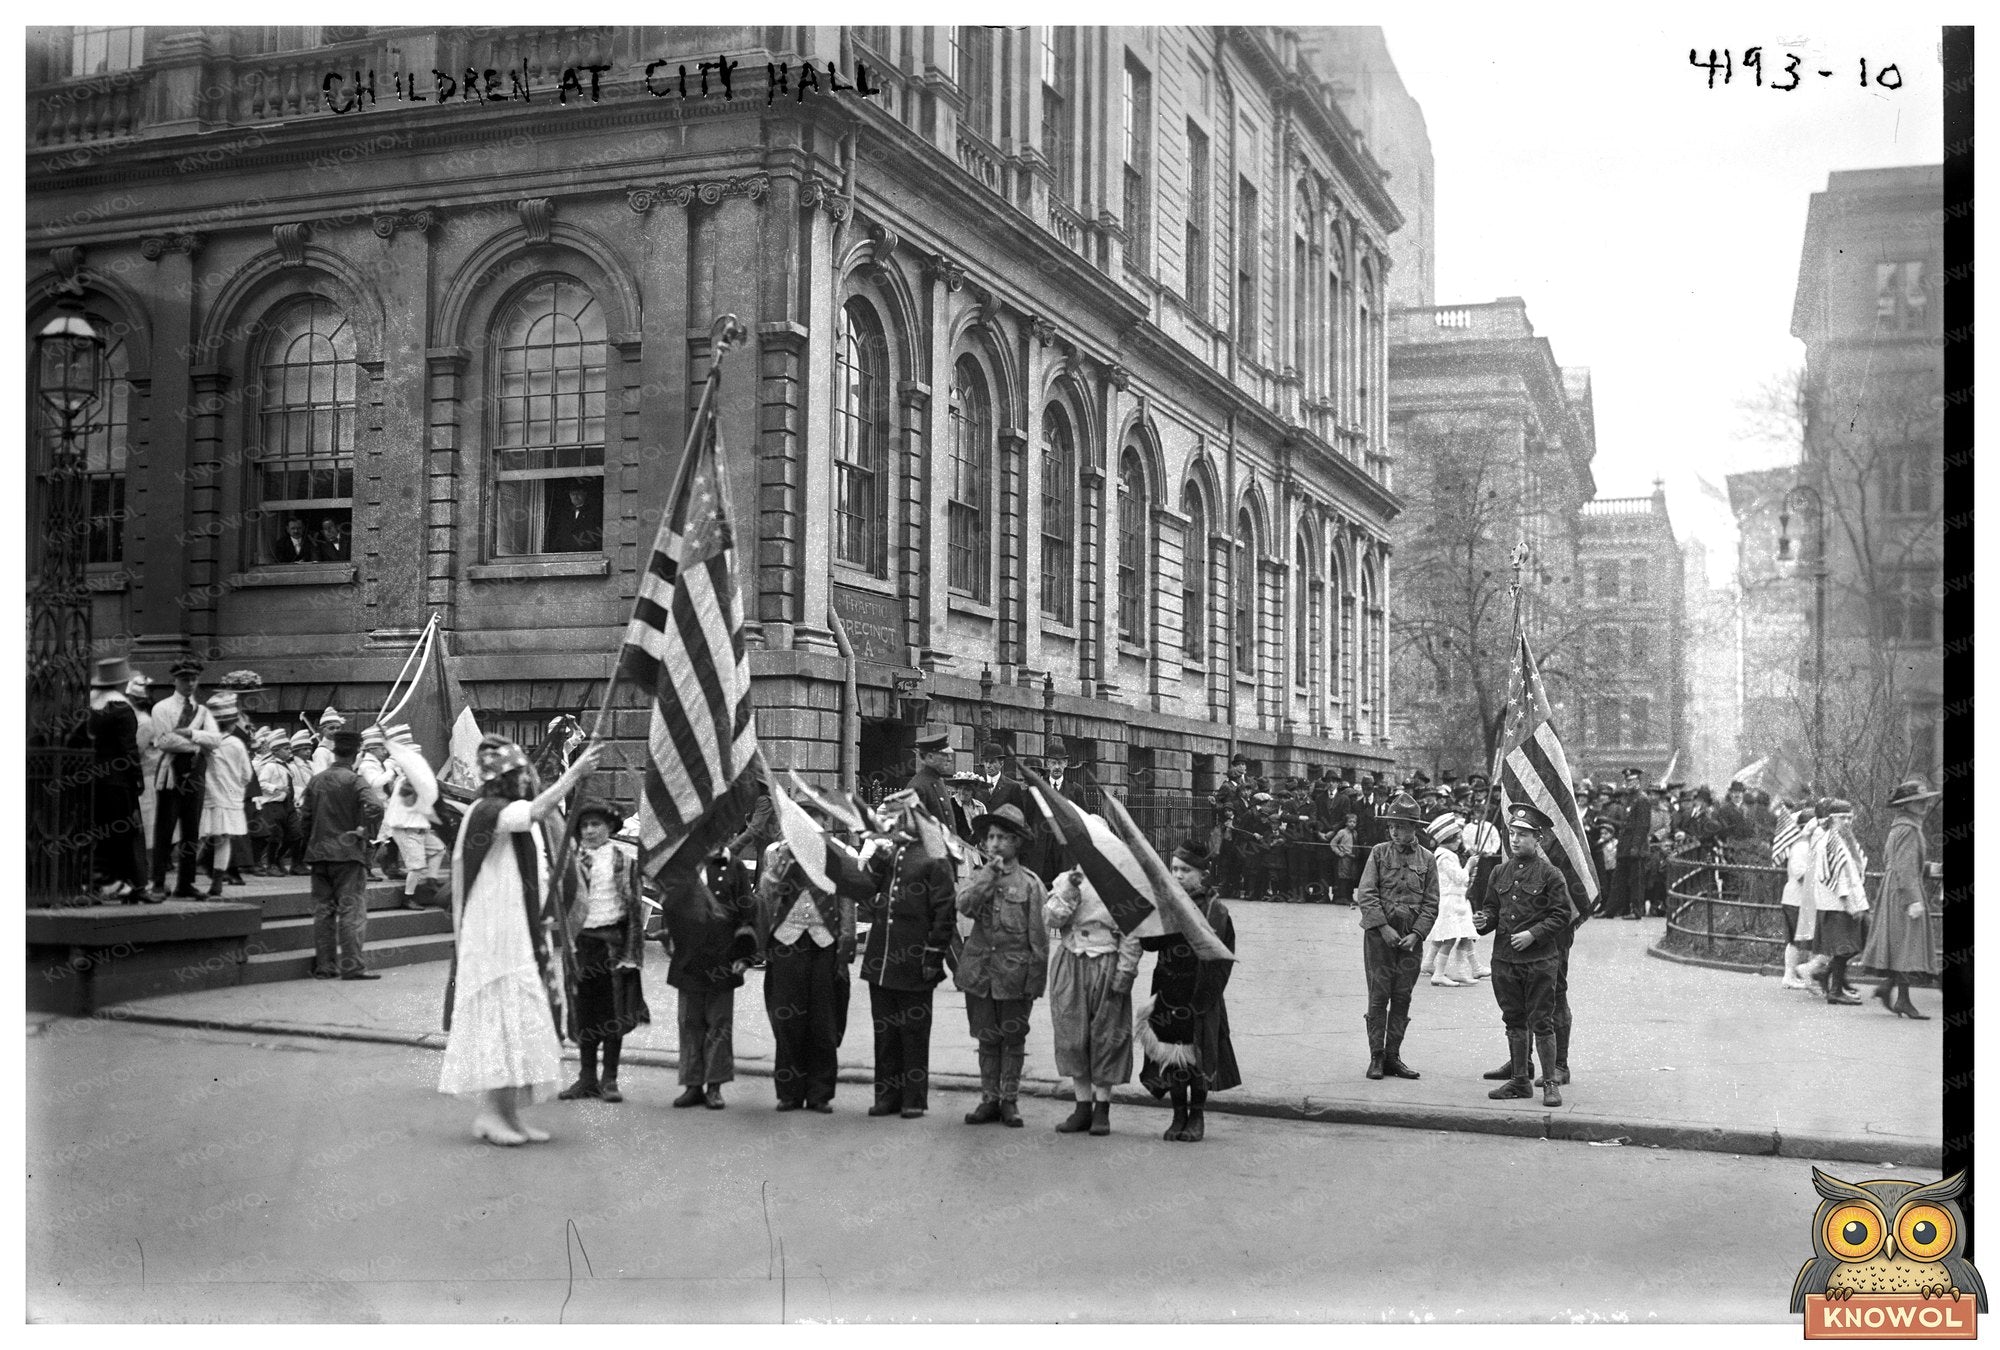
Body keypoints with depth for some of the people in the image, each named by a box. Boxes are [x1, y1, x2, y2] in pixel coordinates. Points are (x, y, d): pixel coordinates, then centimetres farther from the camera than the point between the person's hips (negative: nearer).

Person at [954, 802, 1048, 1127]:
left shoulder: (1030, 883, -1)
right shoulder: (978, 878, 8)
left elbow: (1039, 935, -2)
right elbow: (964, 905, -13)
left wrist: (1037, 978, -6)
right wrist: (990, 873, -15)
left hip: (1015, 974, -3)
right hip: (980, 971, 3)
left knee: (1013, 1039, 6)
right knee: (987, 1039, 10)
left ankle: (1009, 1100, 16)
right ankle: (989, 1099, 18)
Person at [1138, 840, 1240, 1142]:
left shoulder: (1216, 912, -5)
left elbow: (1223, 960, -5)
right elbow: (1147, 942, -1)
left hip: (1201, 999, -3)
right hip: (1168, 996, 3)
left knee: (1198, 1058, 3)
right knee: (1171, 1058, 6)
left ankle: (1196, 1117, 18)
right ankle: (1179, 1116, 19)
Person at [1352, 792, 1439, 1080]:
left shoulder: (1427, 859, 5)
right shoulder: (1379, 853, 0)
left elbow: (1431, 903, 4)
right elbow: (1366, 894, -5)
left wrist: (1416, 934, -8)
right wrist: (1384, 927, -14)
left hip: (1411, 937, 2)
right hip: (1379, 934, -2)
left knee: (1402, 997, 5)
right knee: (1379, 996, -2)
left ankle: (1393, 1056, 13)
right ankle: (1376, 1057, 5)